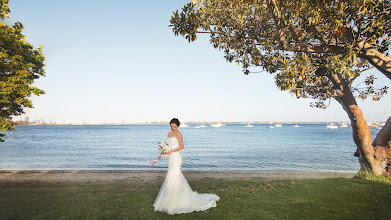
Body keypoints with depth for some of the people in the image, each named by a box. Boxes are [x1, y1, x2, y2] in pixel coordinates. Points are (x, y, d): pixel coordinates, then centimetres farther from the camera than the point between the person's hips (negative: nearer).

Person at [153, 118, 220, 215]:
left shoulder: (178, 133, -10)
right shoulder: (169, 134, 13)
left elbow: (181, 146, -13)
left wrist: (171, 151, -18)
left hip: (176, 158, -8)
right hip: (171, 158, 8)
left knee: (173, 177, -7)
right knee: (177, 176, 13)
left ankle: (173, 200, 4)